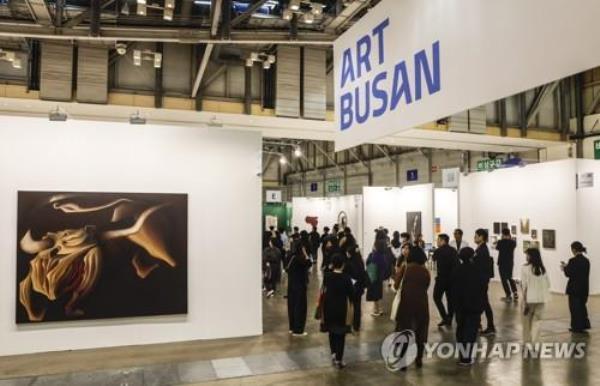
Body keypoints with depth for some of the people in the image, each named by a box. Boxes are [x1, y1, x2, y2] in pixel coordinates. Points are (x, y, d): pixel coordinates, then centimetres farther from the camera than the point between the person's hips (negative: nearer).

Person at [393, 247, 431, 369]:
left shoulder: (404, 267, -2)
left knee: (403, 331, 7)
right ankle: (419, 359, 25)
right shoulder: (426, 271, 3)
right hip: (422, 303, 2)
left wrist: (397, 273, 12)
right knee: (420, 331, 17)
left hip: (406, 303, -2)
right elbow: (426, 287, 4)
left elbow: (396, 286, -3)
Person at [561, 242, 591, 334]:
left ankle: (577, 327, 11)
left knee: (575, 307, 5)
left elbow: (568, 274, -16)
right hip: (584, 288, 7)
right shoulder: (586, 260, 5)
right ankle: (584, 325, 26)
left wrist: (565, 267, 4)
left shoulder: (573, 260, -17)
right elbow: (581, 272, 10)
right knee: (582, 306, 20)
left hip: (575, 288, -7)